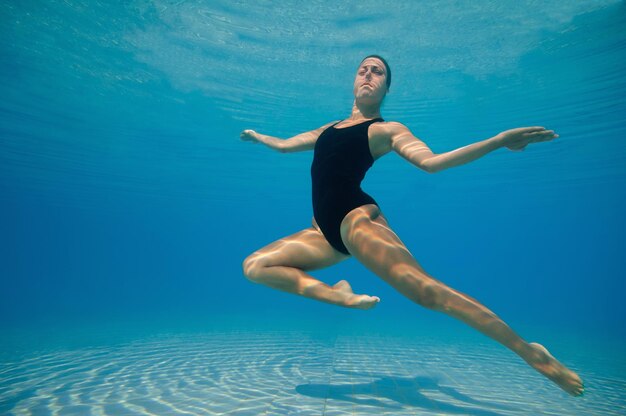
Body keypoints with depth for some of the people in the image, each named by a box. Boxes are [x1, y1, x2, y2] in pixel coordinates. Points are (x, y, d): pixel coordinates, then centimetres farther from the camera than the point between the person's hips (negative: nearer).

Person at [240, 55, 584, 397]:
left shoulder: (387, 130, 5)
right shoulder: (329, 129, 24)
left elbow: (430, 161, -11)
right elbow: (284, 144, 39)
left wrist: (499, 141, -19)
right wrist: (257, 136, 53)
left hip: (356, 218, -7)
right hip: (326, 230, 7)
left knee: (423, 289, -22)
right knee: (254, 266, 1)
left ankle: (527, 351, -8)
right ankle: (337, 295, -6)